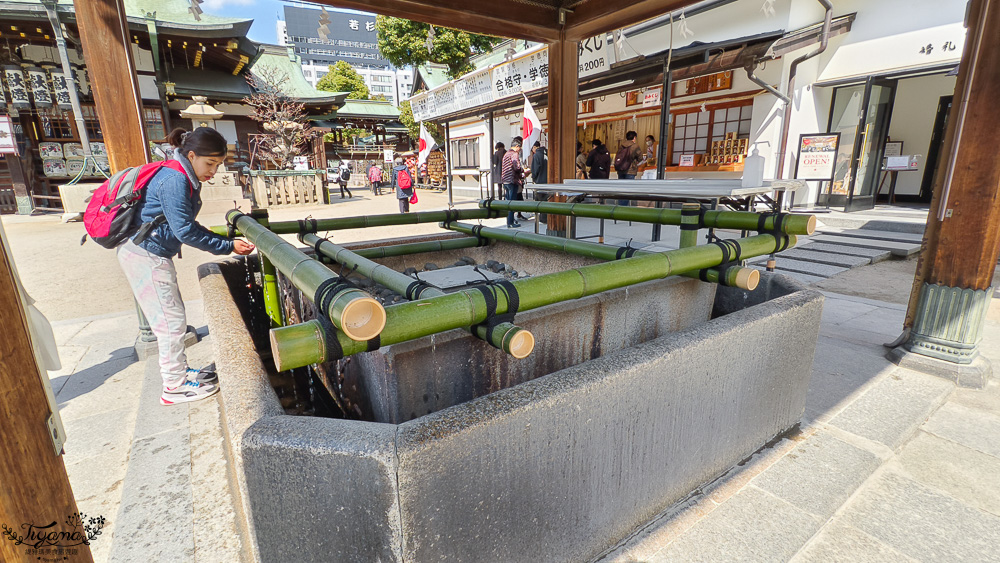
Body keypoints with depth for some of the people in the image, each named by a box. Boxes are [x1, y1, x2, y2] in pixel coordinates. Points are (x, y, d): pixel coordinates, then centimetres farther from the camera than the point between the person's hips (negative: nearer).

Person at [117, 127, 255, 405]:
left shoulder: (185, 178, 10)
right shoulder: (174, 180, -21)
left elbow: (185, 224, 12)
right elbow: (185, 231, -23)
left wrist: (216, 236, 2)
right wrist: (227, 246, -20)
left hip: (152, 254, 10)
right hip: (145, 255, -10)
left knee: (172, 318, 17)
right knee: (171, 321, -2)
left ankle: (180, 371, 31)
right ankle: (175, 387, 10)